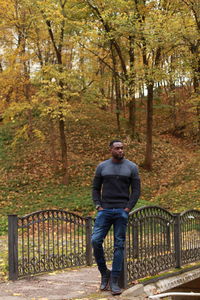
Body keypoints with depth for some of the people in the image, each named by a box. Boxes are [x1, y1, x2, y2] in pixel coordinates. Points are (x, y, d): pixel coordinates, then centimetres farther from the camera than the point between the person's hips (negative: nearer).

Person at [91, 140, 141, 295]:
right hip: (105, 211, 1)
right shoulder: (102, 167, 6)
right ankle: (104, 273, 9)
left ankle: (114, 282, 6)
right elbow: (96, 188, 9)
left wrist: (128, 209, -10)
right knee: (96, 241, -12)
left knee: (119, 245, 0)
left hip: (122, 211, -1)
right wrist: (98, 207, -4)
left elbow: (136, 190, 0)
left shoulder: (132, 167, 2)